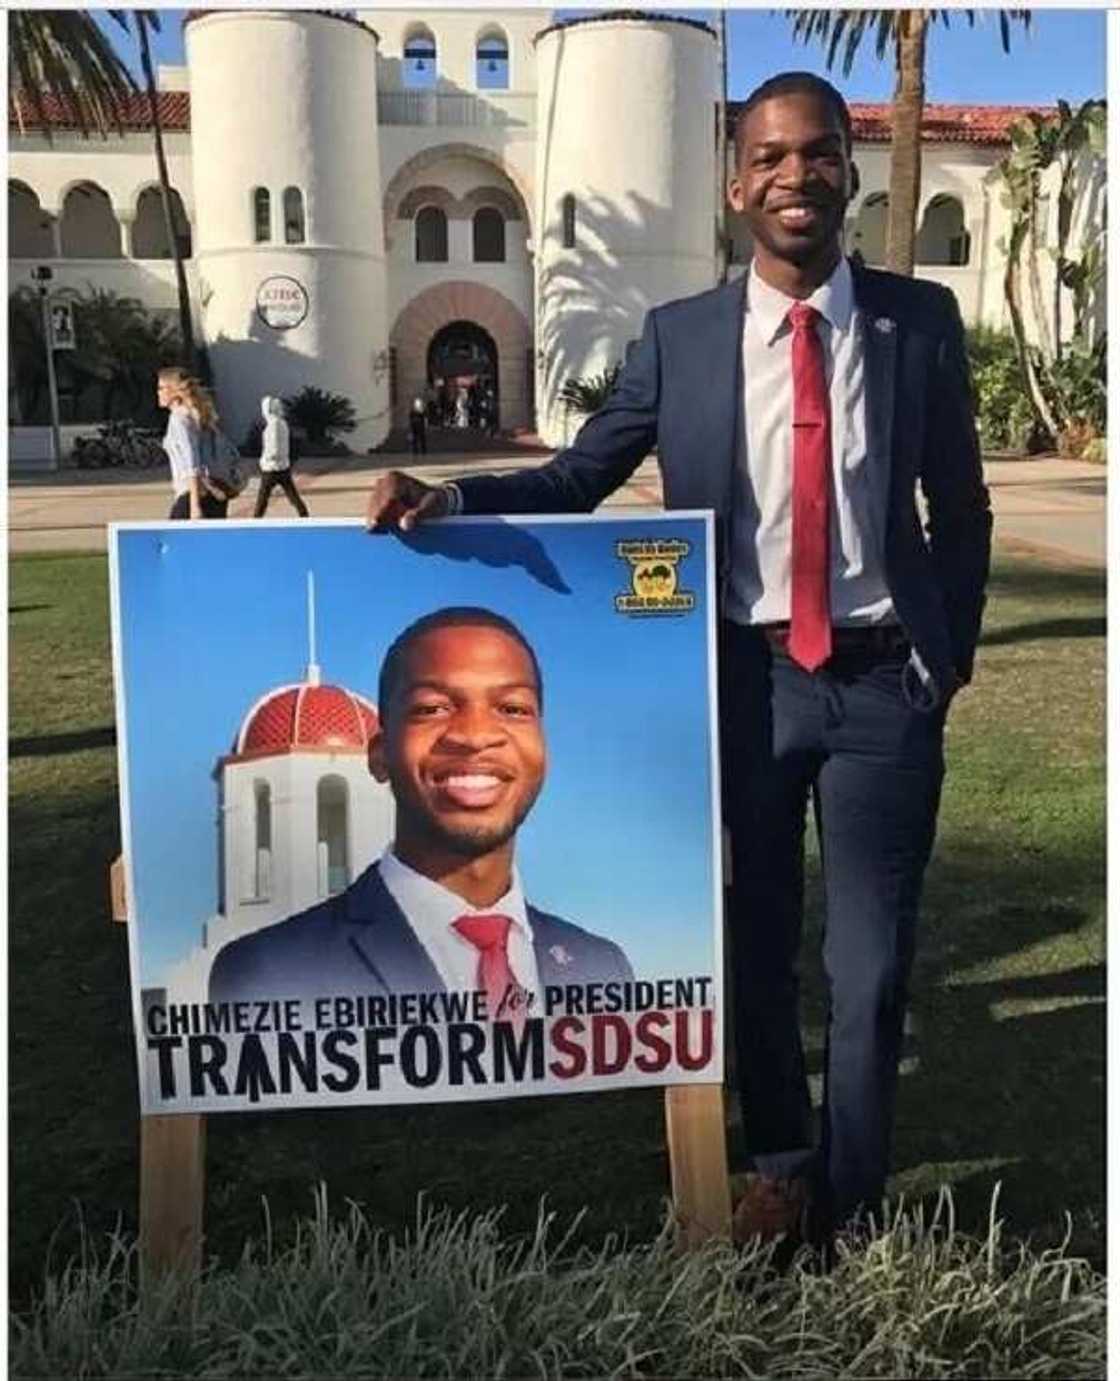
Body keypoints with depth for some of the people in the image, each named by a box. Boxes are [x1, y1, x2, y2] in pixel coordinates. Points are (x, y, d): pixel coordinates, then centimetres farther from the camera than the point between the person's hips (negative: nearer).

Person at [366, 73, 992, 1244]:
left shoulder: (921, 321, 2)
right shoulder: (678, 338, 1)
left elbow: (962, 508, 8)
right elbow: (577, 479, 1)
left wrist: (947, 655, 4)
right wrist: (449, 499, -14)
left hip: (884, 684, 0)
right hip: (747, 684, 1)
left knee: (871, 963, 9)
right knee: (757, 949, 15)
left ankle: (850, 1208, 32)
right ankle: (779, 1167, 40)